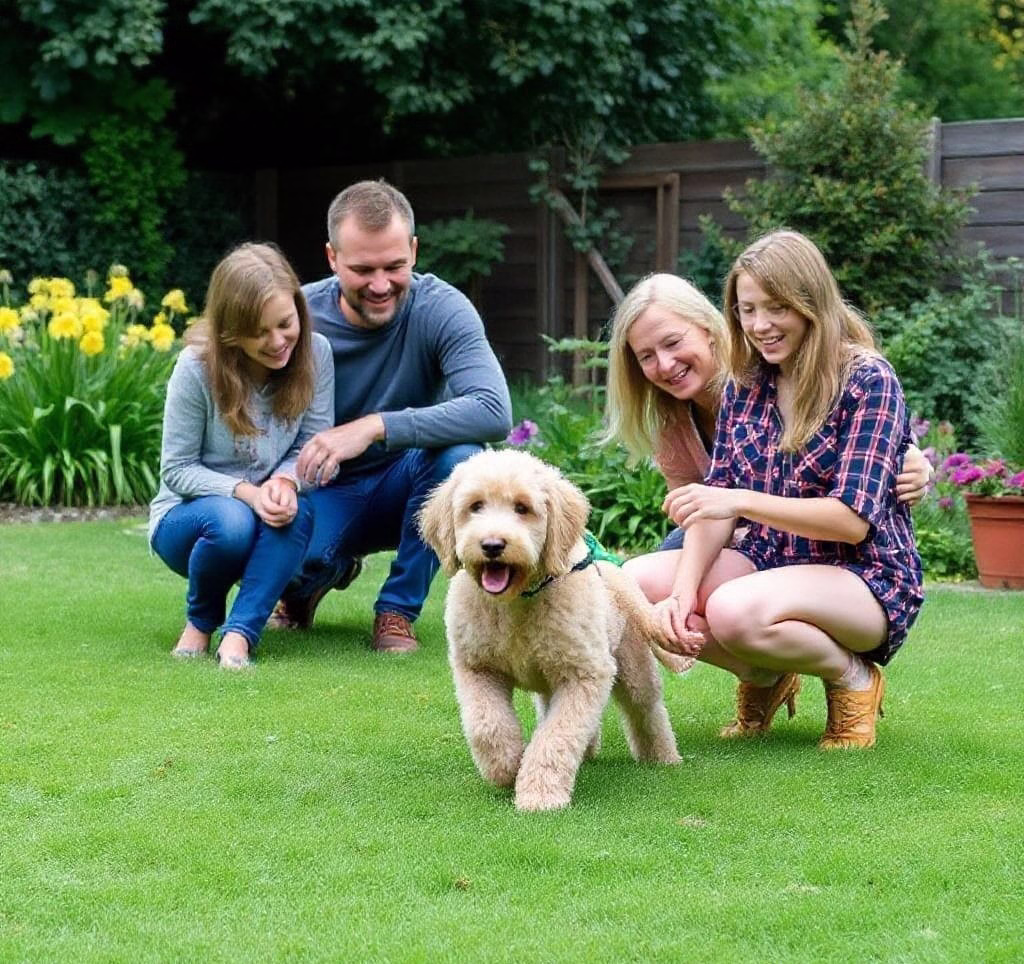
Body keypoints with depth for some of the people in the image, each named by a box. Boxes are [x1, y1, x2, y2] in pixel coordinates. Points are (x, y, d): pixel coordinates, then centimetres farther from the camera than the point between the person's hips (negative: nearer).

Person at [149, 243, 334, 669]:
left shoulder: (315, 353, -12)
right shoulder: (197, 367, -19)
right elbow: (176, 469, -13)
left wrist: (286, 481, -29)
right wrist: (245, 492, -29)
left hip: (269, 524, 2)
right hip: (186, 516, -2)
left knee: (298, 511, -33)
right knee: (230, 521, -36)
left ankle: (239, 635, -31)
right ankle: (200, 621, -5)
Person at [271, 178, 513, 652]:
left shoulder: (442, 309, -19)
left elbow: (494, 412, -34)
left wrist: (375, 427, -41)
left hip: (403, 489, 0)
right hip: (325, 492, 0)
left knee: (458, 453, -33)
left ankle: (398, 607, -11)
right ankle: (331, 570, 10)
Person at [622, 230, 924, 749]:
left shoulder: (868, 381, -13)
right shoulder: (745, 384, 5)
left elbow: (854, 519, -21)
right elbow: (715, 505, 0)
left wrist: (741, 501, -30)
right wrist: (685, 589, -18)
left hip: (866, 581, -6)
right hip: (769, 564, 6)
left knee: (734, 610, -36)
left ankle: (851, 676, -6)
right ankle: (764, 677, 4)